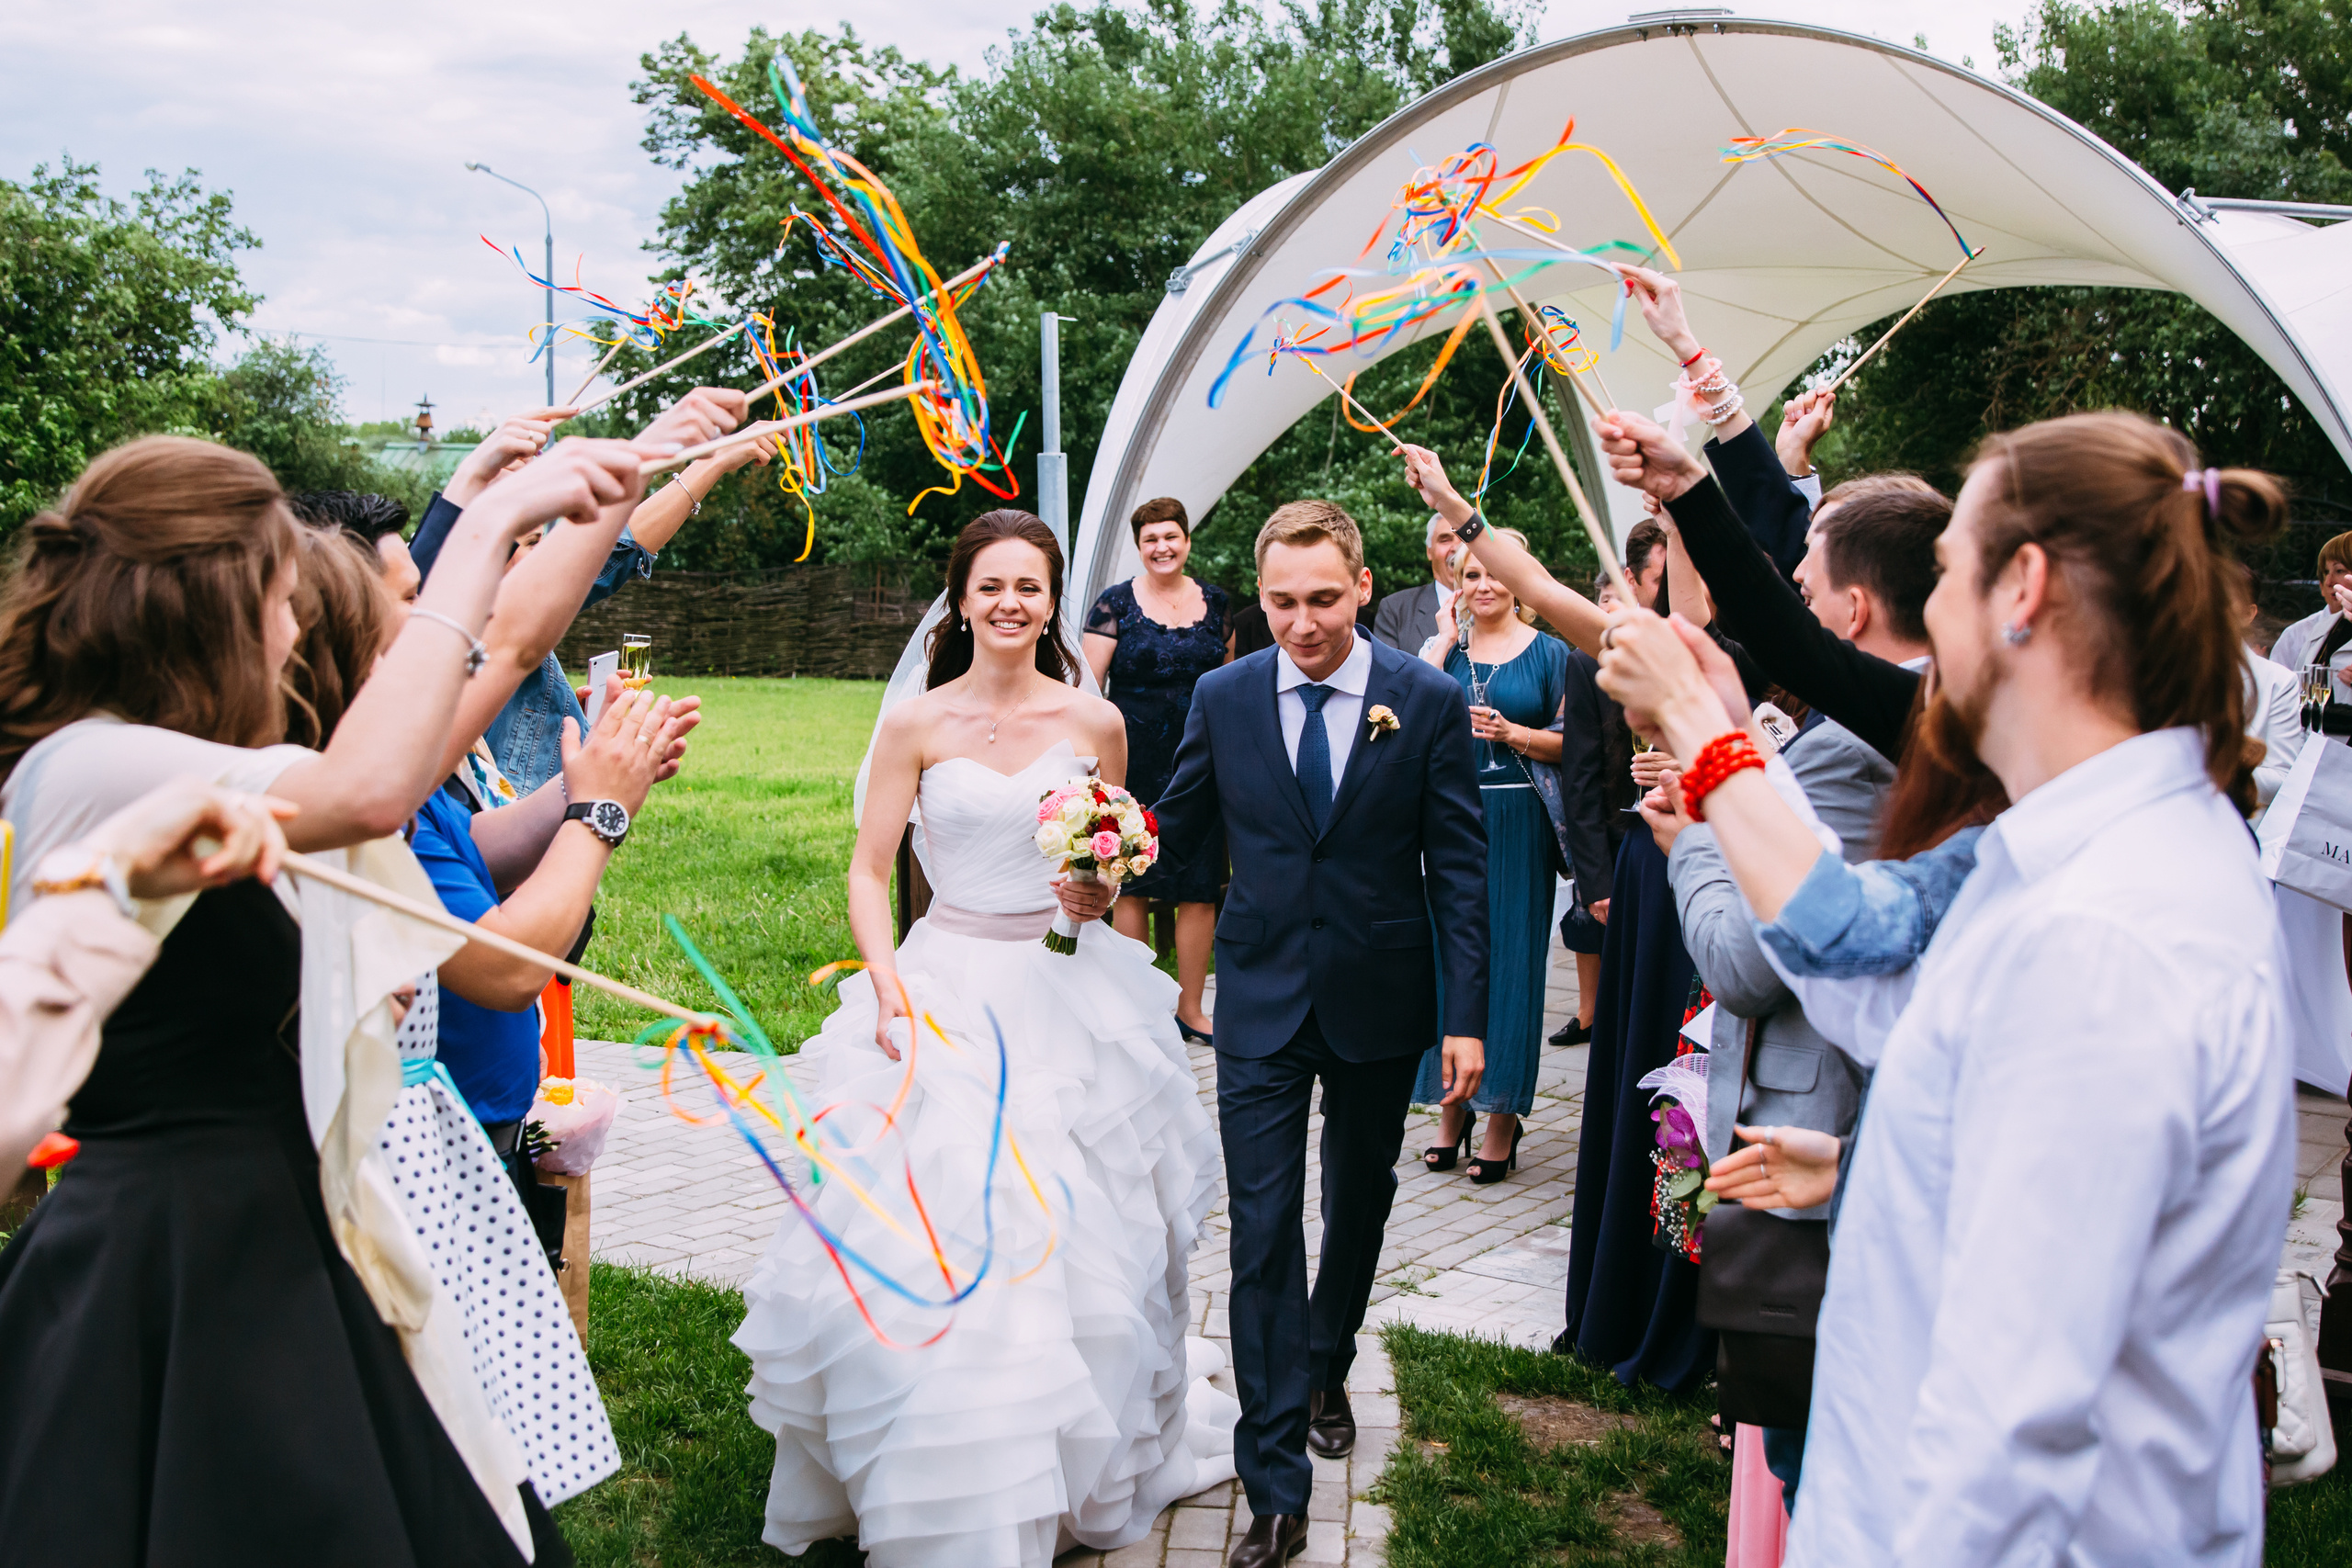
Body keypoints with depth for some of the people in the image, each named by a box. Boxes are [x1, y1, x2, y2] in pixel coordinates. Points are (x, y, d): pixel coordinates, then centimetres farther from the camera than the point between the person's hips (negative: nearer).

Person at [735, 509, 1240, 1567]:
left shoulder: (1097, 723, 2)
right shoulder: (915, 726, -3)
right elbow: (868, 873, -2)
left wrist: (1104, 894, -8)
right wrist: (886, 978, -16)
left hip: (1071, 993, 2)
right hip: (948, 993, -1)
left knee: (1076, 1232, 9)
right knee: (940, 1235, -2)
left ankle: (1089, 1461, 30)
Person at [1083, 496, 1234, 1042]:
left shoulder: (1214, 602, 10)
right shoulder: (1116, 603, 0)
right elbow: (1089, 684, -2)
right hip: (1135, 764, -2)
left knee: (1199, 887, 2)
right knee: (1130, 884, 2)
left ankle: (1190, 1009, 13)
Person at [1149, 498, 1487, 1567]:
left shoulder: (1428, 700, -7)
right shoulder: (1223, 697, -3)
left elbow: (1459, 867, -6)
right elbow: (1180, 827, 5)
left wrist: (1468, 1014, -10)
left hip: (1380, 999, 0)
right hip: (1262, 1003, 0)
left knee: (1358, 1202, 19)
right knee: (1263, 1230, -3)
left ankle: (1324, 1372, 46)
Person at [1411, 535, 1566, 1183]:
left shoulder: (1550, 653, 3)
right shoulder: (1440, 648, 9)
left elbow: (1574, 742, 1)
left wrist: (1515, 734, -15)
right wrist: (1445, 640, -5)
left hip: (1517, 825, -2)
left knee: (1510, 964, 1)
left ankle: (1503, 1118, 11)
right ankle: (1453, 1109, 17)